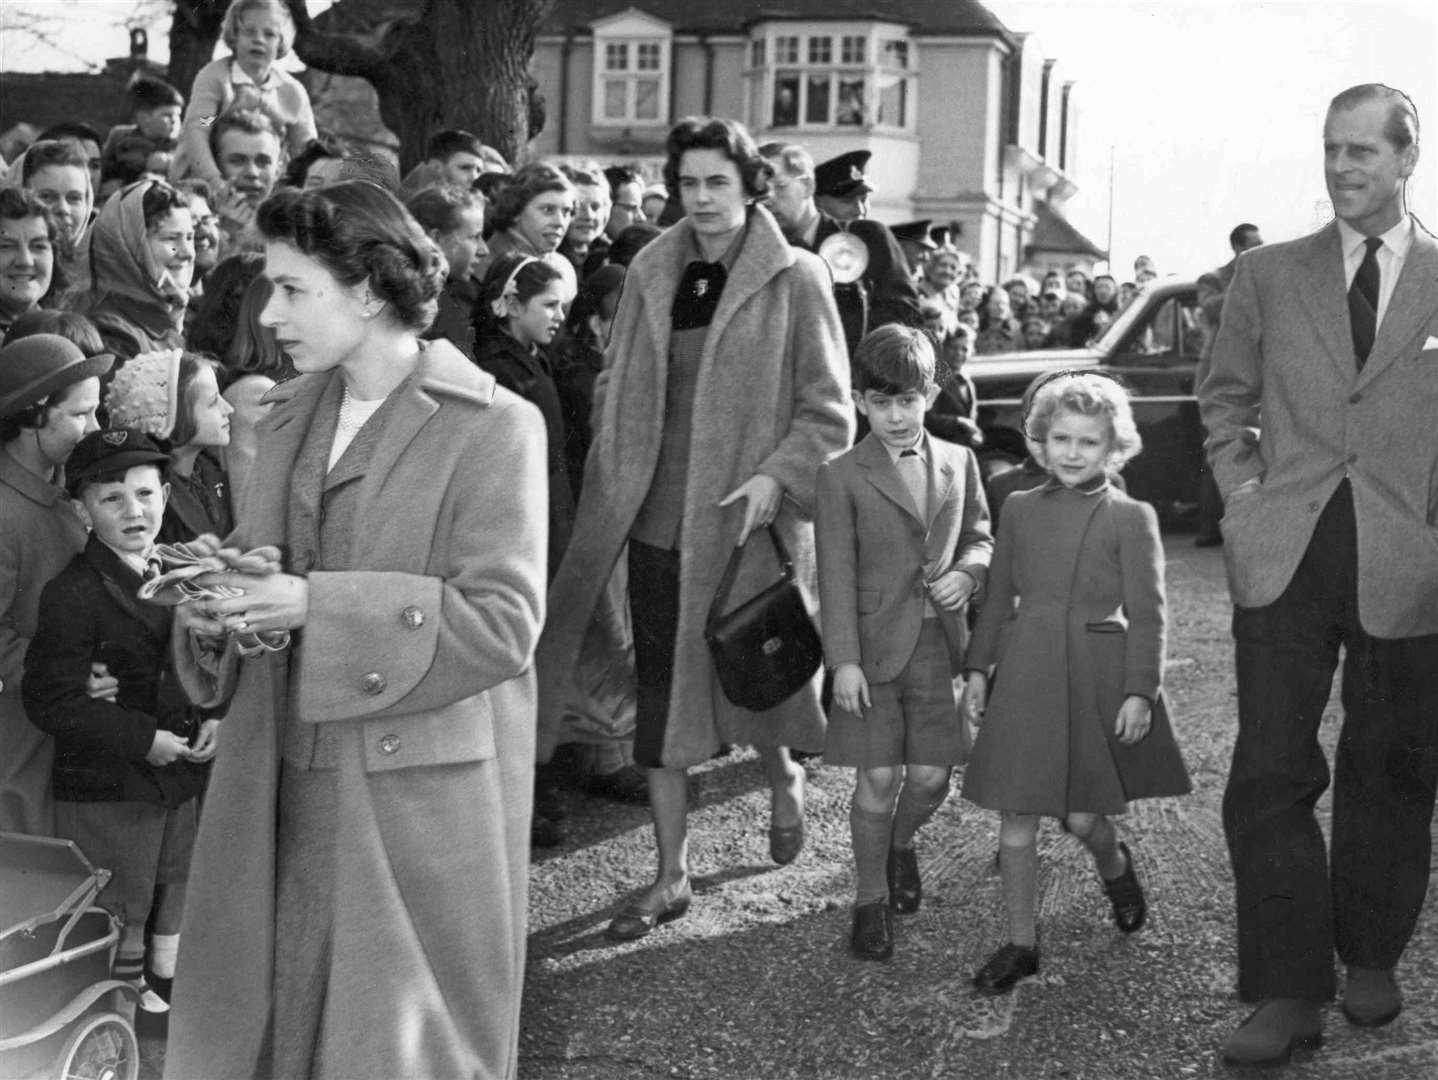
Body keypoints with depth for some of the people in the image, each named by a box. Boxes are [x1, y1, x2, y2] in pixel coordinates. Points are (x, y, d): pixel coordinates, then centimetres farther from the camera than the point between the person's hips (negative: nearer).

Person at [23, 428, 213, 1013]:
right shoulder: (72, 594, -18)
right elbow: (51, 701, -22)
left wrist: (216, 716, -5)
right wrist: (143, 739, -22)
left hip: (180, 776, 6)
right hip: (105, 790, -6)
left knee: (175, 903, 19)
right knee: (119, 920, 6)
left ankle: (165, 983, 37)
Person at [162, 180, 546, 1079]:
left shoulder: (492, 426, -10)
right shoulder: (293, 415, 11)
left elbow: (503, 621, -17)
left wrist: (315, 605, -22)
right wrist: (223, 598, -7)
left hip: (420, 790, -6)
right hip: (285, 780, 6)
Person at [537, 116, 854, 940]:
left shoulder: (795, 279, -5)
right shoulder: (651, 276, 7)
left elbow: (829, 410, -6)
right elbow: (623, 398, 13)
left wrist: (775, 477, -19)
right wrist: (611, 493, 6)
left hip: (750, 522, -4)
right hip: (658, 516, 4)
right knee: (661, 694, 5)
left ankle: (785, 778, 41)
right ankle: (672, 876, 16)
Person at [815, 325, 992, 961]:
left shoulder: (958, 463, 8)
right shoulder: (843, 477, -4)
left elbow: (980, 537, 18)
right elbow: (836, 575, -6)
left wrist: (966, 573, -5)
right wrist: (843, 660, -11)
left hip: (939, 645, 3)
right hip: (874, 647, -3)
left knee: (931, 775, 4)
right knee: (878, 779, -2)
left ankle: (901, 843, 37)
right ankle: (871, 900, 15)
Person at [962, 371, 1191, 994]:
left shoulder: (1131, 518, -2)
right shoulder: (1020, 510, 8)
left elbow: (1147, 615, -3)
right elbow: (997, 598, 14)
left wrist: (1139, 692, -9)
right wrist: (977, 669, 9)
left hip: (1096, 680, -3)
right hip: (1023, 678, 3)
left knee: (1082, 817, 1)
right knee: (1016, 819, 2)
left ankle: (1115, 867, 37)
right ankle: (1020, 946, 14)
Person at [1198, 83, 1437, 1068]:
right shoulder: (1268, 275, 8)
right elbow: (1226, 399, 16)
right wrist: (1243, 494, 3)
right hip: (1285, 558, 1)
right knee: (1270, 775, -3)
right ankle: (1290, 993, 4)